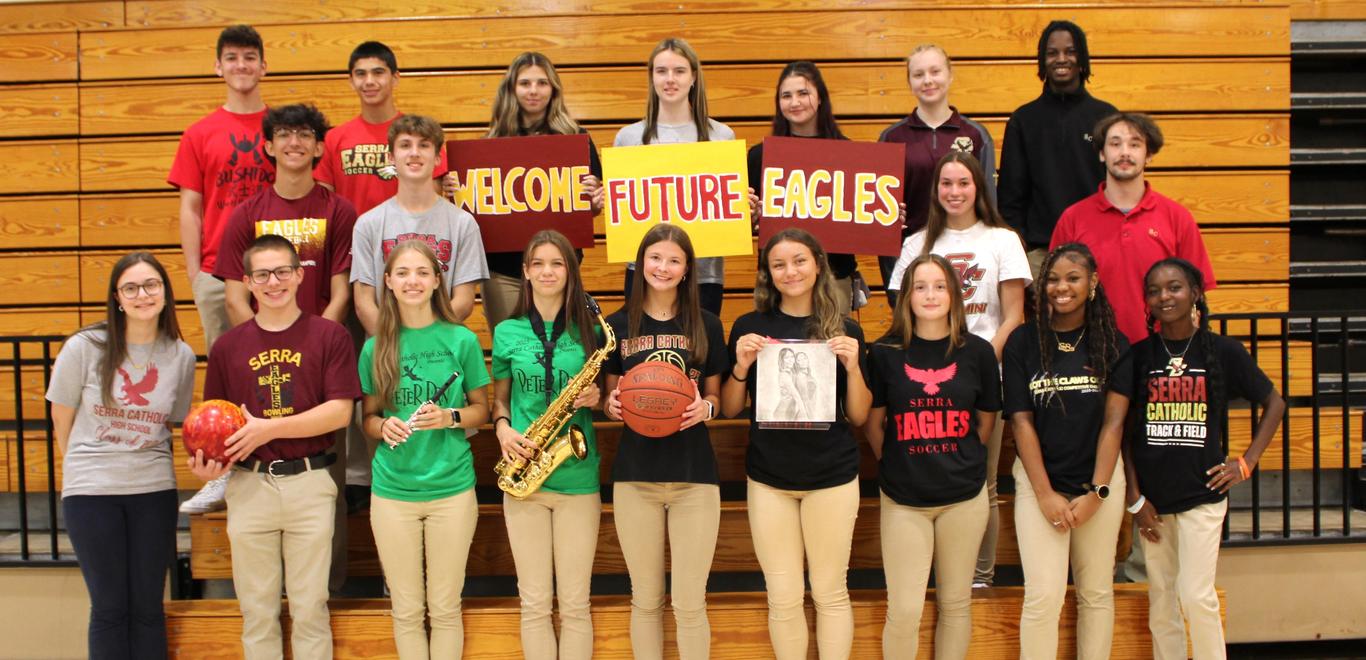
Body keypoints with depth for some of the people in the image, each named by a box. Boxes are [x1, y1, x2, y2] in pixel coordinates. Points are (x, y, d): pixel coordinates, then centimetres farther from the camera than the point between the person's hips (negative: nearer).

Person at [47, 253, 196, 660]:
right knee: (110, 608, 6)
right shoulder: (84, 347, -8)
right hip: (90, 491, -2)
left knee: (148, 607, 8)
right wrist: (87, 467, 11)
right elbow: (62, 422, 3)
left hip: (154, 491, 2)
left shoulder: (181, 356, -1)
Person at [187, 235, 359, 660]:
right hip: (249, 484, 2)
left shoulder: (329, 336, 0)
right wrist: (207, 460, -8)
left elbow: (340, 411, -7)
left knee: (310, 606, 6)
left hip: (309, 483, -2)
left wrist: (270, 428, -14)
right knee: (257, 609, 10)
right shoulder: (229, 346, 8)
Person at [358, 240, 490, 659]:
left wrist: (450, 417, -14)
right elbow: (368, 418, 10)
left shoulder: (461, 340, -1)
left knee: (445, 608, 8)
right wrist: (383, 426, -12)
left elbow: (481, 408, 6)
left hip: (452, 488, -1)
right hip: (392, 490, 1)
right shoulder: (376, 347, 3)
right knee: (407, 610, 10)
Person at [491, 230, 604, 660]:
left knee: (575, 602, 5)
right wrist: (502, 428, -5)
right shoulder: (508, 332, 4)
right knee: (535, 601, 6)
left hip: (578, 477, 0)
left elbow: (606, 393, 12)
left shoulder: (589, 331, 3)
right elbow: (498, 397, 15)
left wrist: (596, 398, -10)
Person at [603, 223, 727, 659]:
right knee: (646, 600, 10)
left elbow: (716, 398, 9)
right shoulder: (619, 324, 5)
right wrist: (611, 405, -12)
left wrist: (704, 407, -14)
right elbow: (610, 399, 11)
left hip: (694, 474, -1)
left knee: (689, 603, 2)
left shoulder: (706, 325, 4)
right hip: (634, 474, 1)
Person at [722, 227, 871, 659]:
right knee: (783, 597, 6)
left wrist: (853, 366, -12)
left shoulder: (844, 330, 1)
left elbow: (858, 416, 3)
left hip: (832, 476, 0)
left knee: (830, 592, 7)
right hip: (769, 478, 0)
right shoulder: (750, 327, 1)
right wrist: (741, 366, -13)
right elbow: (729, 410, 4)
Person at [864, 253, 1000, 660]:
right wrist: (896, 466, 8)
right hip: (903, 499, -1)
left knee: (955, 603, 13)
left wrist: (960, 464, 12)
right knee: (904, 611, -2)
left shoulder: (977, 352, -1)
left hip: (964, 497, 2)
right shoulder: (885, 353, -4)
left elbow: (986, 422, 11)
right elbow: (872, 424, 5)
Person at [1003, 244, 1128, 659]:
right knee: (1043, 595, -7)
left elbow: (1114, 421, -1)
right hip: (1039, 480, -1)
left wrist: (1097, 492, -8)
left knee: (1096, 592, 9)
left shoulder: (1112, 343, 2)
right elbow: (1021, 421, -3)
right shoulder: (1023, 341, -1)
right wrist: (1045, 494, -8)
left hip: (1100, 480, 2)